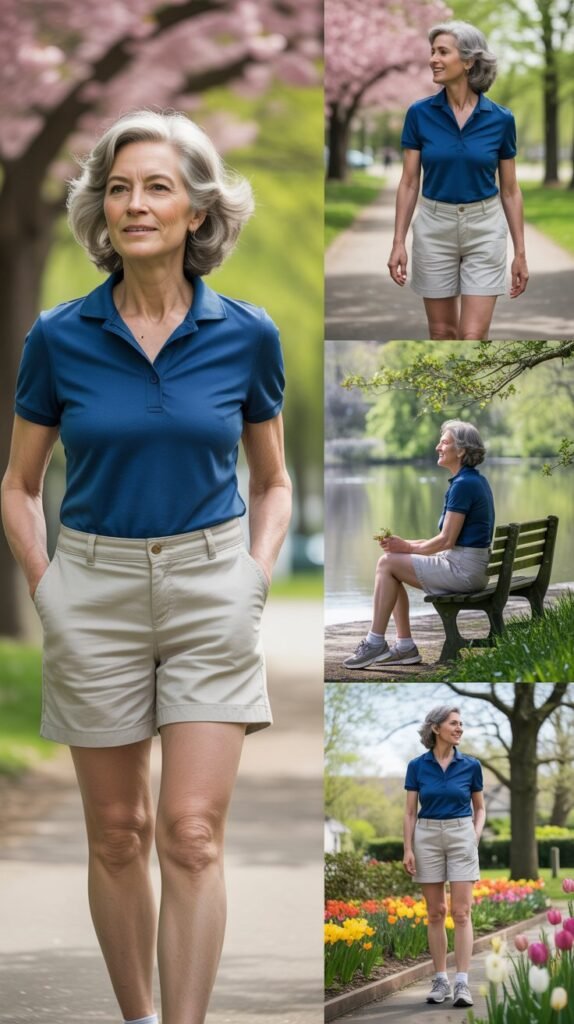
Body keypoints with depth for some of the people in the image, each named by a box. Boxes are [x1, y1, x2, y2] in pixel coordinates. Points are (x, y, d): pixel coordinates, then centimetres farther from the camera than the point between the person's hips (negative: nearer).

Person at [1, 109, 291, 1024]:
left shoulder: (246, 336, -3)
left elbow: (271, 479, 11)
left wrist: (255, 578, -2)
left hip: (210, 592, -1)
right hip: (96, 591, 1)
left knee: (193, 834, -9)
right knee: (117, 835, 8)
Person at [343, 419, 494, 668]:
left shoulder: (463, 485, -17)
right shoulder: (476, 480, 14)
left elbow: (446, 540, -18)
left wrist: (408, 547, -3)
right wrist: (408, 545, 10)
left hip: (463, 570, -10)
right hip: (471, 566, 10)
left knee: (388, 563, -8)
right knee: (391, 564, 13)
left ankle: (375, 643, -3)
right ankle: (406, 647, 10)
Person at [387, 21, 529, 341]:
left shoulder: (500, 119, -6)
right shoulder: (419, 114, -5)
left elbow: (510, 189, 1)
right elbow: (409, 183, 0)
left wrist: (520, 252, -1)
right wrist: (398, 242, -7)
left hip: (484, 229, -1)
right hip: (434, 227, 2)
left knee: (474, 336, -9)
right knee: (442, 332, 8)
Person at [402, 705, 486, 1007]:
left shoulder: (471, 765, 1)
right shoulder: (417, 766, 0)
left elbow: (479, 808, 10)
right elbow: (410, 812, 3)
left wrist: (475, 838, -5)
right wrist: (408, 849, -5)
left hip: (461, 837, -1)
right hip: (427, 838, 1)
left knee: (461, 912, -8)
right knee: (435, 913, 4)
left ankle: (462, 984, -11)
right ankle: (440, 980, 11)